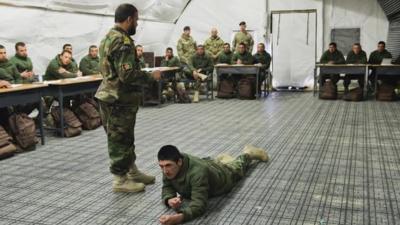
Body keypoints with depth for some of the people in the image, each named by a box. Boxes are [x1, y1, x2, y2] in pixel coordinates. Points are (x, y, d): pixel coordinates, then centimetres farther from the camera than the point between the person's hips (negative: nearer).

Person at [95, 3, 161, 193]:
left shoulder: (108, 37, 13)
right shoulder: (122, 41, -20)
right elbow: (128, 74, -26)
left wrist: (144, 74, 18)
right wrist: (151, 76, -12)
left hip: (111, 95, 10)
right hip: (120, 99, -10)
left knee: (125, 138, 18)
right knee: (120, 140, 0)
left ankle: (132, 171, 31)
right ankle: (120, 180, 11)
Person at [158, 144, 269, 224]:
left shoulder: (197, 172, -51)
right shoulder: (169, 167, -33)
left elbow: (199, 204, -55)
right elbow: (167, 187, -21)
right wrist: (169, 199, -45)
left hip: (224, 175, -3)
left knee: (238, 166, 30)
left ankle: (250, 153, 58)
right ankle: (224, 158, 67)